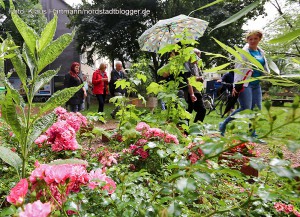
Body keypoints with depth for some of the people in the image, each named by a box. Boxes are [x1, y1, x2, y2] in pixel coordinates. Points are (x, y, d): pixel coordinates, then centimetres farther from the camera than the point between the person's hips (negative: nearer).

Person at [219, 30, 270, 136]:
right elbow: (238, 69, -12)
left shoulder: (261, 52, 15)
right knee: (245, 108, -14)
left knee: (257, 109, 6)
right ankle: (223, 125, -1)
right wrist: (235, 85, -20)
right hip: (244, 84, -7)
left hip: (256, 85, 7)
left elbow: (265, 69, 22)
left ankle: (252, 133, 17)